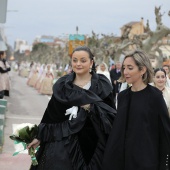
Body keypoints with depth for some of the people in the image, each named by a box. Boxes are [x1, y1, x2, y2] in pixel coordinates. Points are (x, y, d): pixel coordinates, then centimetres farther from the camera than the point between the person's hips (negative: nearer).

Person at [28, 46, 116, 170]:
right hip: (61, 143, 2)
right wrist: (39, 137, 11)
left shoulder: (102, 85, -2)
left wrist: (91, 107, -18)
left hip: (89, 144, -2)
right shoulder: (62, 84, 6)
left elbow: (112, 115, -5)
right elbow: (50, 114, 11)